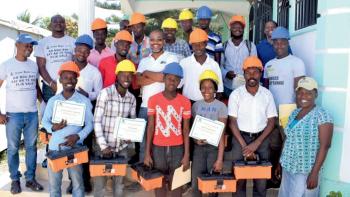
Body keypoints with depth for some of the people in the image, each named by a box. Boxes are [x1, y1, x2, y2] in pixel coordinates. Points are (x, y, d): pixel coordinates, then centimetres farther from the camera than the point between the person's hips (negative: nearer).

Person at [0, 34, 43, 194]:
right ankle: (15, 179, 20)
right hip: (13, 114, -3)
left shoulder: (34, 65, 8)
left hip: (32, 114, 3)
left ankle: (30, 179, 20)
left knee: (31, 147, 9)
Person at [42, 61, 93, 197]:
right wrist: (52, 128, -11)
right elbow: (44, 121, 11)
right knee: (53, 182, 11)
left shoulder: (84, 101, -2)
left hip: (74, 147, -2)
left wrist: (78, 136, -17)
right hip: (54, 147, 3)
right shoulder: (53, 100, 5)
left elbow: (90, 124, 0)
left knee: (77, 183, 3)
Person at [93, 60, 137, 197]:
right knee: (100, 181, 5)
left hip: (122, 147, 4)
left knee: (119, 181, 14)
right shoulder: (105, 93, -10)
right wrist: (103, 145, -16)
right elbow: (97, 121, -11)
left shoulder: (132, 98, 3)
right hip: (104, 145, -4)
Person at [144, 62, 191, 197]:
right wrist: (147, 153, -2)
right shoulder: (153, 100, -3)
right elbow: (150, 127, 0)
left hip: (177, 148, 0)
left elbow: (186, 130, -1)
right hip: (158, 148, 0)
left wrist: (187, 155, -4)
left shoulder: (185, 102, -3)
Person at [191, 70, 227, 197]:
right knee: (196, 183, 3)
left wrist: (220, 159, -13)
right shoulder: (196, 105, 4)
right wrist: (195, 139, -11)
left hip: (214, 147, -3)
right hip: (199, 147, 3)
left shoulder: (221, 106, -7)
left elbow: (221, 134, -9)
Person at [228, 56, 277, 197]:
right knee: (239, 177, 1)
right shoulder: (236, 94, -5)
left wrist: (256, 143, -12)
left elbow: (271, 122, -1)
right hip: (240, 137, -1)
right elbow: (233, 122, -6)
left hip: (261, 139, 2)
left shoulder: (267, 94, 0)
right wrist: (244, 146, -13)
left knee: (261, 179, 4)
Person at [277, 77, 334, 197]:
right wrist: (280, 163, 13)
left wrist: (315, 173, -20)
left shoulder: (322, 115, -13)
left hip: (306, 171, -6)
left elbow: (325, 146, -17)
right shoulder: (294, 113, 7)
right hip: (288, 168, 6)